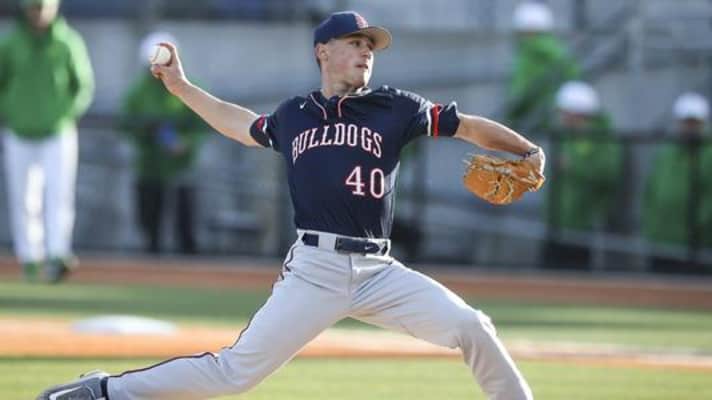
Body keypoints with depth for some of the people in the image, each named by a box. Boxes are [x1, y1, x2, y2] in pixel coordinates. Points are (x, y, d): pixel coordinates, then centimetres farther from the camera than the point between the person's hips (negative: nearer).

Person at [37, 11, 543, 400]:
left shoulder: (393, 109, 8)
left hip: (378, 271, 1)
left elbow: (467, 126, 3)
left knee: (471, 327, -15)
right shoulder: (293, 116, 13)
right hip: (314, 269, -1)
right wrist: (181, 87, 33)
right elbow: (240, 124, 33)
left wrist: (526, 151, -11)